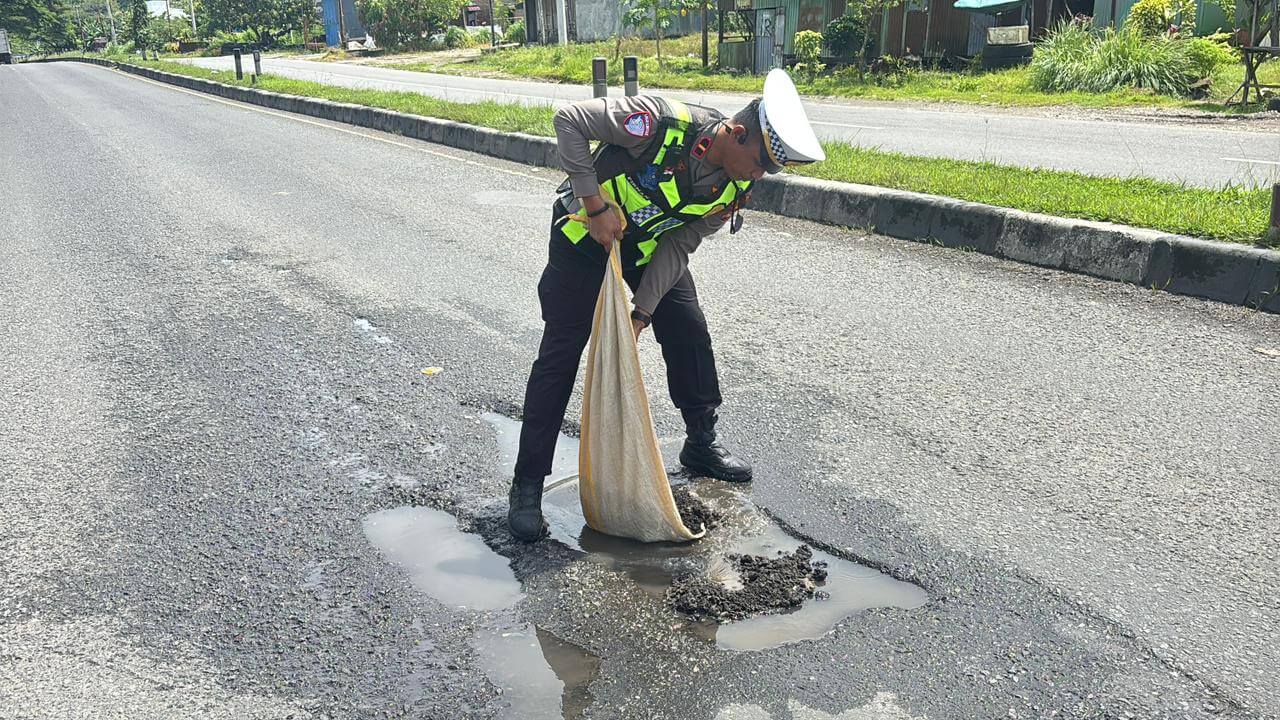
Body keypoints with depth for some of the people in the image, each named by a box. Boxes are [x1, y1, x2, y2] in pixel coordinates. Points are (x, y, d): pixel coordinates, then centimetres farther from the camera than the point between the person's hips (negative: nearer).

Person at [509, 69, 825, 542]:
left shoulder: (735, 187, -15)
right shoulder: (662, 121, -34)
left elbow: (678, 247, -12)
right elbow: (569, 120, -28)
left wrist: (642, 315, -19)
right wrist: (595, 205, -30)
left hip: (651, 245, 6)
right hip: (587, 234, -5)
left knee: (690, 334, 5)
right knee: (561, 353, -6)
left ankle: (701, 445, 27)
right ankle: (527, 485, 2)